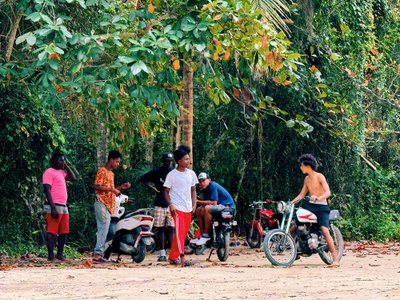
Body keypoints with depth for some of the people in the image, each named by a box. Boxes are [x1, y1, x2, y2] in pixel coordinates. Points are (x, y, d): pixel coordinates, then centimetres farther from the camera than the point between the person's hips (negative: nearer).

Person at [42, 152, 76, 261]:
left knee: (64, 232, 8)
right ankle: (51, 255, -8)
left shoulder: (61, 172, 20)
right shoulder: (49, 172, -7)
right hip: (55, 206, -9)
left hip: (64, 207, 9)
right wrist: (53, 208, -22)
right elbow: (47, 190, -14)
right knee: (52, 232, -8)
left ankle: (60, 254, 13)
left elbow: (73, 178, 26)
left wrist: (66, 166, 16)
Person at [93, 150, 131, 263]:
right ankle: (98, 253, -17)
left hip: (108, 205, 10)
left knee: (103, 229, 9)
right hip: (102, 204, -10)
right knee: (104, 228, -15)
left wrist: (121, 187, 14)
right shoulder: (102, 171, -7)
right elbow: (96, 186, -17)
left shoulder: (111, 173, 21)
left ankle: (97, 254, 11)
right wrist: (111, 189, -20)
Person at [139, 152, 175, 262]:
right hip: (159, 204, 0)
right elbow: (142, 179, 9)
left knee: (172, 228, -5)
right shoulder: (157, 172, 4)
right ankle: (162, 253, 7)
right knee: (160, 228, 2)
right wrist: (153, 187, -1)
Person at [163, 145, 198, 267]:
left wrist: (194, 204, 6)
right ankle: (182, 258, -25)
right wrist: (170, 205, -14)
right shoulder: (172, 175, -5)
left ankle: (173, 257, 17)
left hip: (188, 209, 6)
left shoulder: (191, 174, 10)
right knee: (179, 232, -16)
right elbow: (166, 191, -1)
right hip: (177, 208, -6)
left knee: (183, 234, 7)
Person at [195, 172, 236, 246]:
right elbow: (206, 202, 8)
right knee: (199, 210, 2)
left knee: (207, 208, -31)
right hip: (219, 205, 10)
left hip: (227, 205, -10)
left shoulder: (213, 186, -18)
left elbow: (213, 202, -23)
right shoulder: (205, 189, 10)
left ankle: (206, 235, -25)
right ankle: (202, 235, 3)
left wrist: (199, 202, -19)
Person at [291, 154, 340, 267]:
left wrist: (317, 198, -38)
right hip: (310, 206, 7)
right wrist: (290, 203, 6)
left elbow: (328, 193, -19)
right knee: (292, 229, 0)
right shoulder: (307, 179, 13)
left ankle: (335, 259, -25)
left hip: (321, 207, -7)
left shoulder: (319, 177, -9)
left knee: (324, 231, -25)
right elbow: (302, 195, 19)